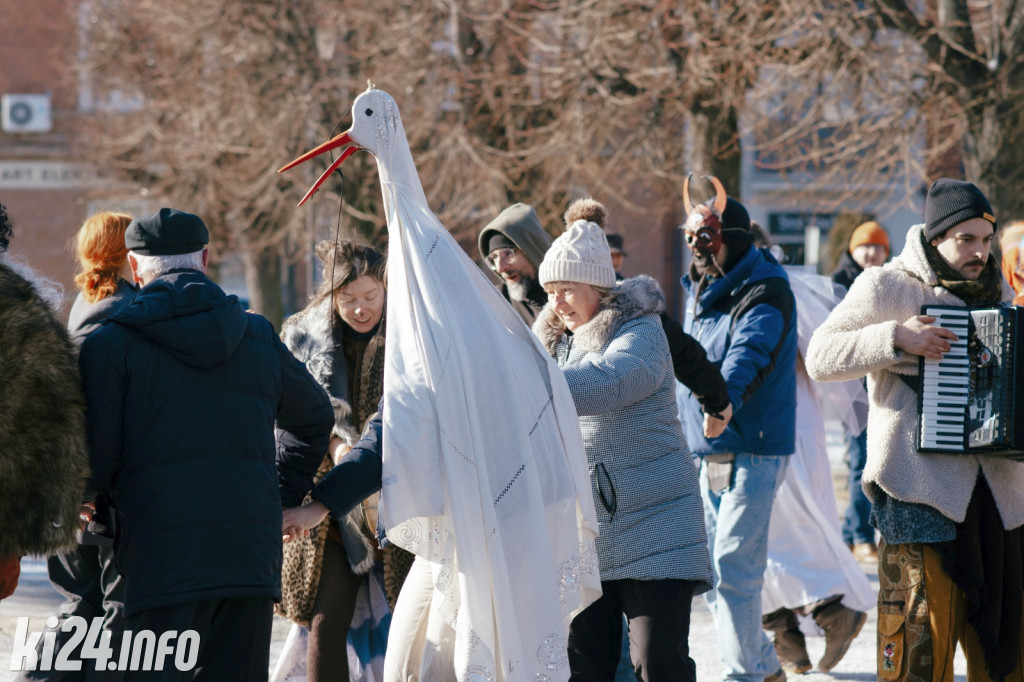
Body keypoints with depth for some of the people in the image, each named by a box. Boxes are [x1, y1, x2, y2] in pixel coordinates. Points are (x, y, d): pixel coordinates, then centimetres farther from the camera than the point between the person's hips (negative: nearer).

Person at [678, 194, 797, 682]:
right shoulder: (702, 293, 14)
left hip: (753, 452, -9)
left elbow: (749, 355, -31)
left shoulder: (765, 294, -13)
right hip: (709, 453, 9)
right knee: (713, 572, 12)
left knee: (733, 569, -13)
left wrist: (723, 398, -48)